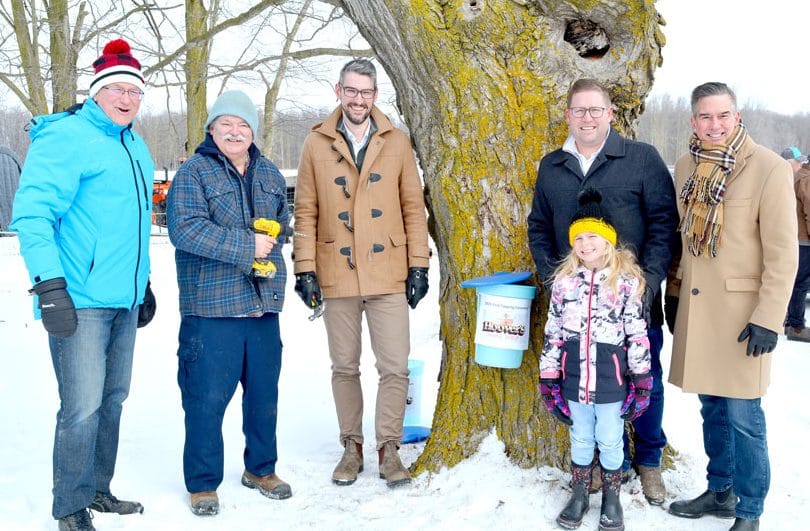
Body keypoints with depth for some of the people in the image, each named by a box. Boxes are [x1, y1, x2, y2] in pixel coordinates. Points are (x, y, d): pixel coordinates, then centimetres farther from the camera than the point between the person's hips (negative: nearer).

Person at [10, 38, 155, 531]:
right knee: (83, 407, -6)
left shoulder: (135, 147, 17)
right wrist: (50, 285, -23)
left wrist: (143, 282, 25)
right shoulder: (66, 137, -10)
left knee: (112, 399, 15)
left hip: (123, 300, 9)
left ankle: (98, 490, 30)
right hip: (80, 301, -8)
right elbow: (32, 214, -16)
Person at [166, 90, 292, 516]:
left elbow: (282, 221, 24)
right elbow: (186, 229, -18)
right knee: (207, 397, -1)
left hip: (263, 303, 6)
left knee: (264, 392, 15)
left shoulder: (269, 173, 14)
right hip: (211, 306, -5)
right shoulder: (192, 172, -5)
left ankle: (261, 468, 33)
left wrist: (272, 239, 2)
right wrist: (246, 245, -18)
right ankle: (202, 483, 15)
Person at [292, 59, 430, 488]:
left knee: (394, 367, 0)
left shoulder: (396, 143, 4)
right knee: (344, 367, 11)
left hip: (388, 276, 0)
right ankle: (351, 445, 25)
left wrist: (418, 264, 0)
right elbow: (306, 212, 3)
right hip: (336, 276, 0)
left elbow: (413, 207, 5)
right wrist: (305, 269, -2)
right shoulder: (317, 144, 3)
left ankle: (388, 446, 15)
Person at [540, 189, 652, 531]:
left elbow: (637, 334, -4)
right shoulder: (564, 280, 1)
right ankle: (579, 494, 34)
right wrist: (548, 377, 4)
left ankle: (611, 497, 31)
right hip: (574, 378, 2)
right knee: (580, 438, 17)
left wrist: (641, 380, -4)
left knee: (610, 440, 11)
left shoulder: (626, 281, -7)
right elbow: (553, 332, 4)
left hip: (611, 379, -2)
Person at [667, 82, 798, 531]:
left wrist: (768, 318, -15)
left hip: (740, 311, -5)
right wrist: (676, 292, 16)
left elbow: (783, 252, -12)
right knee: (711, 407, 16)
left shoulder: (769, 169, -11)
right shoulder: (687, 167, 6)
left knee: (743, 416, 0)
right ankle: (719, 492, 33)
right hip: (696, 308, 5)